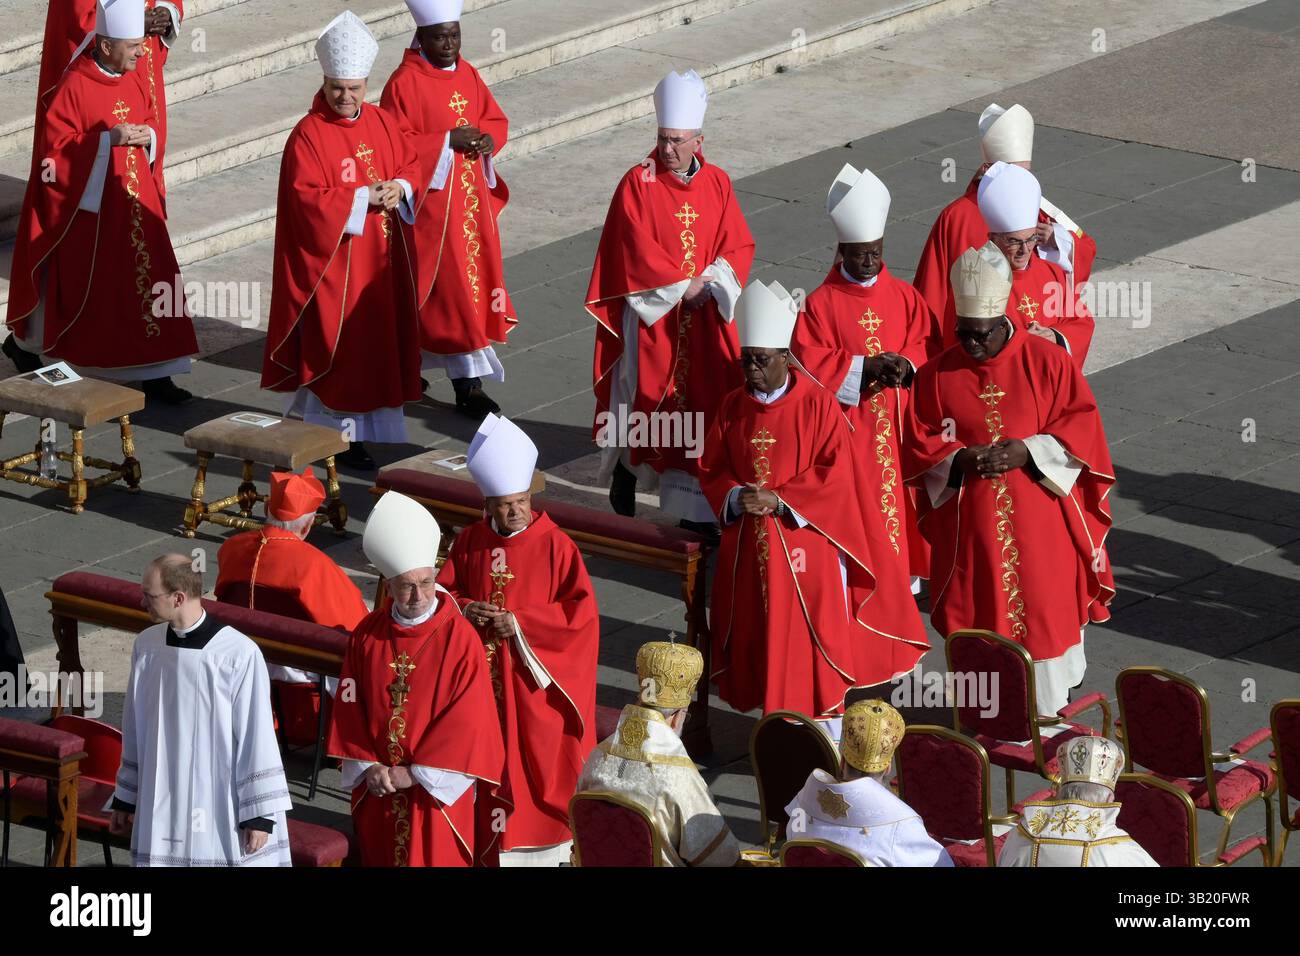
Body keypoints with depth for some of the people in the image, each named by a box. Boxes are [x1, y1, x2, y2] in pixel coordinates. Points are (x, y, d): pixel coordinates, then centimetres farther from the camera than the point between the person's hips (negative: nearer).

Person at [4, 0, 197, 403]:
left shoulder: (132, 83, 6)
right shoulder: (74, 86, -16)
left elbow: (150, 122, 18)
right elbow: (53, 144, -18)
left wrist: (147, 136, -6)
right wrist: (108, 140, -25)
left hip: (132, 200, 6)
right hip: (87, 204, -6)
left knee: (146, 277, 1)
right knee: (77, 284, 5)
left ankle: (152, 372, 4)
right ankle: (24, 342, 29)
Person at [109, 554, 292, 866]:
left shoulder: (239, 654, -16)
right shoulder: (147, 645, 1)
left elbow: (257, 737, -10)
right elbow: (135, 733, 12)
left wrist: (260, 815, -8)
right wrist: (125, 799, 16)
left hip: (222, 811, -5)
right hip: (161, 807, 5)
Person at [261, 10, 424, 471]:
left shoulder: (383, 123, 6)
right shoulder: (308, 136, -13)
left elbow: (411, 164, 12)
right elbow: (308, 198, -19)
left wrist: (400, 188, -10)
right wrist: (364, 197, -22)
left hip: (380, 261, 6)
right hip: (332, 261, -6)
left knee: (379, 337, 12)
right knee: (339, 343, -3)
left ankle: (370, 420, 24)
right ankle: (341, 433, 4)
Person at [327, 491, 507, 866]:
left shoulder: (461, 639, -13)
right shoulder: (367, 635, -2)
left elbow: (468, 721, -14)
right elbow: (349, 707, 2)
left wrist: (416, 774, -14)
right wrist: (367, 766, -9)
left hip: (438, 788, -4)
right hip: (377, 785, 4)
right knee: (381, 856, 13)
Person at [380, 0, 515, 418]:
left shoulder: (466, 74, 7)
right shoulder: (404, 84, -14)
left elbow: (496, 120, 13)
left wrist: (487, 138, -9)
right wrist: (448, 141, -23)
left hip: (472, 196, 7)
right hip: (432, 201, -7)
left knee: (474, 272, 13)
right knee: (450, 286, -6)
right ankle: (467, 383, -3)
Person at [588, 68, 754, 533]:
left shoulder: (717, 184, 4)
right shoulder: (638, 184, -7)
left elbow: (739, 245, 2)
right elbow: (638, 252, -13)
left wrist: (711, 281, -15)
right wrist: (682, 286, -16)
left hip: (703, 312, 3)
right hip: (652, 313, -3)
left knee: (702, 400, 0)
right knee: (646, 396, 0)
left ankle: (696, 505, 2)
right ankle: (625, 466, 26)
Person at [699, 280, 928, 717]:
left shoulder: (818, 405, -9)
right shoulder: (732, 409, 5)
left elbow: (835, 473, -12)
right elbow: (712, 471, 8)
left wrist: (778, 499, -19)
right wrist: (736, 497, -13)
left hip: (806, 544, -4)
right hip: (750, 546, 4)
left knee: (812, 634, -1)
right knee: (762, 637, 7)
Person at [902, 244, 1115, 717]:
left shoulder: (1047, 362, -5)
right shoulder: (937, 374, 0)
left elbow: (1083, 429, -4)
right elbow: (918, 448, 4)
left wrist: (1026, 451, -19)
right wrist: (959, 460, -16)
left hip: (1039, 525, -1)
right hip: (970, 529, 1)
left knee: (1045, 620, 4)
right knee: (980, 626, 5)